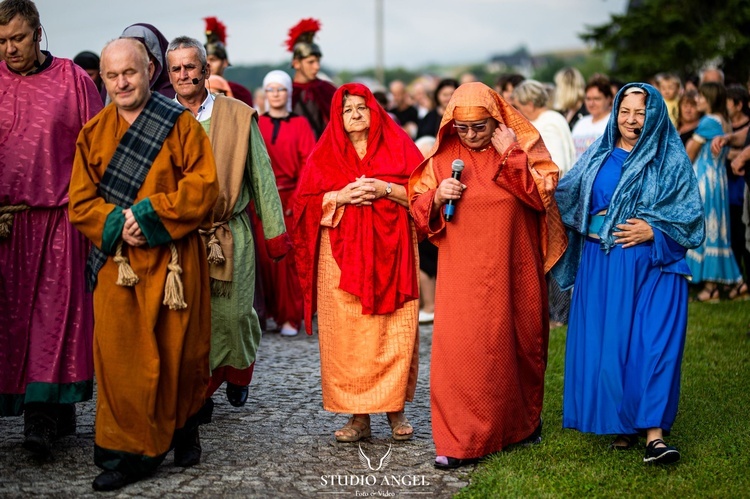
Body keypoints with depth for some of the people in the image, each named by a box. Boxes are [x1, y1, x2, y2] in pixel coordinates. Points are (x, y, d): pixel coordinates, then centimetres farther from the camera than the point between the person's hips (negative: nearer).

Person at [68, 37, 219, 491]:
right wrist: (118, 224, -13)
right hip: (116, 262, 2)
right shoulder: (93, 133, 9)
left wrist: (150, 213, -16)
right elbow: (81, 202, 5)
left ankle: (184, 429, 29)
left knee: (179, 351, 6)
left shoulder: (181, 125, 0)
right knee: (120, 355, -2)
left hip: (174, 261, -2)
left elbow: (203, 186, -8)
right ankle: (129, 452, 6)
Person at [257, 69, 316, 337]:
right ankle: (274, 312, 9)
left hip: (292, 198, -2)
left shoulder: (300, 124, 6)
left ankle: (291, 317, 0)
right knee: (266, 255, -2)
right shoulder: (255, 125, 11)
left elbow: (308, 163, -1)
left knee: (289, 257, -5)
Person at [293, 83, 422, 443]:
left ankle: (395, 410, 5)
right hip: (342, 255, 1)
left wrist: (385, 190, -12)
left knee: (395, 332, -4)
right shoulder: (325, 153, 13)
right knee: (347, 333, -4)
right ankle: (358, 415, 1)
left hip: (390, 252, -1)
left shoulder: (398, 146, 10)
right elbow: (306, 201, 5)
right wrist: (342, 196, -10)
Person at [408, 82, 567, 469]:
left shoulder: (524, 147, -1)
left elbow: (543, 195, -13)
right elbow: (417, 207, 7)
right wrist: (437, 197, -14)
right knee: (460, 348, -6)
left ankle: (524, 419, 36)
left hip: (512, 270, 0)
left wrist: (512, 156, -19)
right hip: (463, 273, 0)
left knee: (518, 343, 12)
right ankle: (460, 441, -1)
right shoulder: (443, 156, 3)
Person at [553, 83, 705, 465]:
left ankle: (654, 433, -9)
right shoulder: (598, 156, 12)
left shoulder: (671, 159, 2)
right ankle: (621, 426, 14)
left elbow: (690, 215, -1)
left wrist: (652, 231, -14)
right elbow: (566, 196, 12)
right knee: (604, 343, 2)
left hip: (652, 265, -3)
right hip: (601, 265, 3)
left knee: (653, 343, -10)